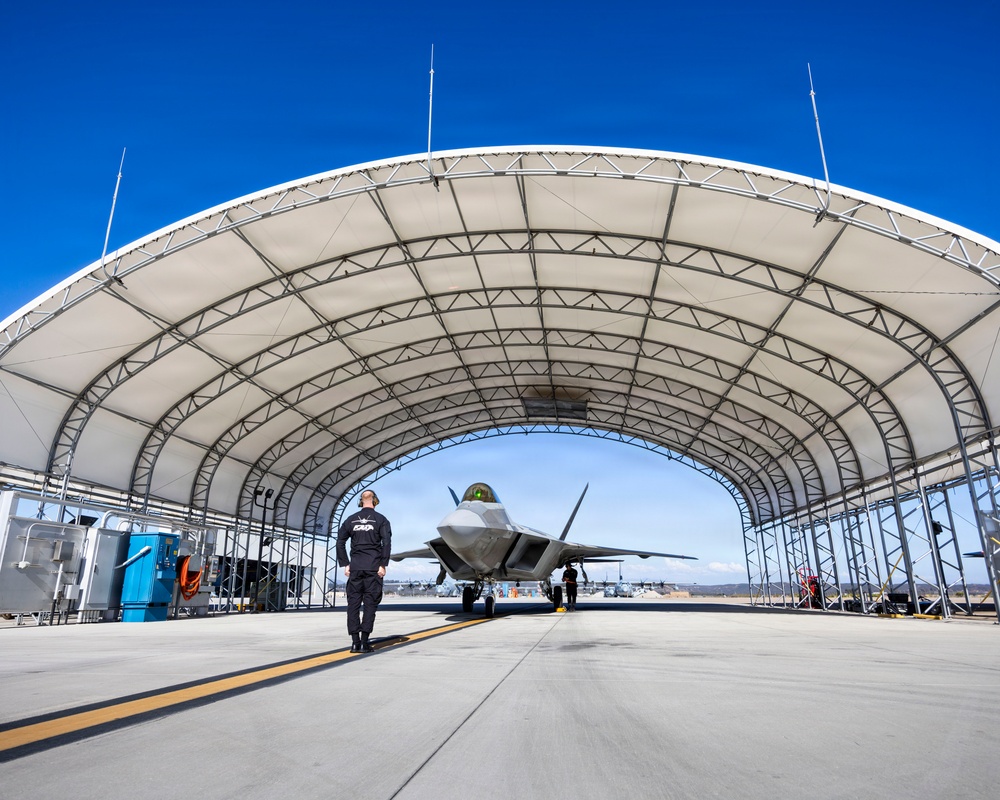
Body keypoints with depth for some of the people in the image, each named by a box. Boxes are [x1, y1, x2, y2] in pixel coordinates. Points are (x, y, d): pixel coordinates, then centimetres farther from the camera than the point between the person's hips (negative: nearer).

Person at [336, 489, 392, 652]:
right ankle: (364, 642, -2)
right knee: (370, 603, 1)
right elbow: (386, 543, -8)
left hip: (355, 568, 2)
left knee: (353, 603, 4)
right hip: (373, 568, -2)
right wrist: (383, 565, -6)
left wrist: (345, 564, 9)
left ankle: (355, 642, 2)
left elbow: (340, 542, 7)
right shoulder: (380, 519, 1)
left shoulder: (351, 520, 10)